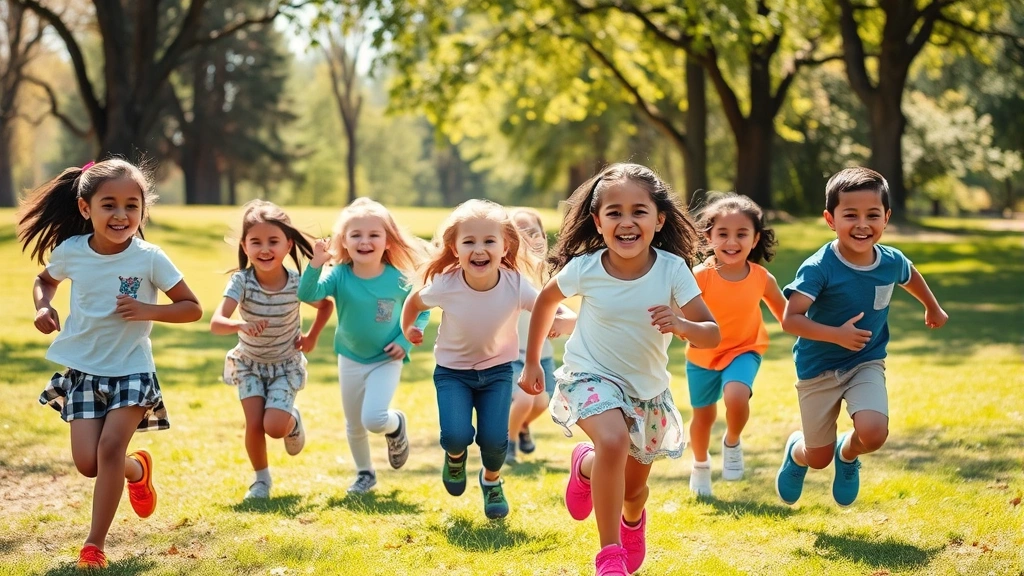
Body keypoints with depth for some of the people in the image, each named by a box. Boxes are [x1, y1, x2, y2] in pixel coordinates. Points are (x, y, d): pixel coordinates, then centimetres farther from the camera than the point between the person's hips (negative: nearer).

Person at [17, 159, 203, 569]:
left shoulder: (149, 258, -14)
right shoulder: (70, 251, -7)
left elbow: (192, 308, -8)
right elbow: (45, 280, 16)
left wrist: (148, 311, -24)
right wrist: (43, 306, -5)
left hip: (131, 370, -3)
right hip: (83, 370, 3)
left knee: (110, 447, -16)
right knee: (88, 463, -3)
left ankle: (95, 544, -2)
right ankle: (138, 469, 33)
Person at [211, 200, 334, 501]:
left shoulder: (298, 283, -20)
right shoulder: (241, 282, -23)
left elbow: (326, 305, 2)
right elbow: (216, 323, -35)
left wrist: (312, 336, -3)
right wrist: (241, 326, -53)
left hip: (286, 365, -1)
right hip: (249, 364, 1)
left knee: (275, 426, -16)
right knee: (254, 424, -10)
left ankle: (293, 421, 21)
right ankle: (261, 479, 15)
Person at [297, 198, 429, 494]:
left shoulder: (399, 279, -15)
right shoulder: (339, 276, -15)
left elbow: (422, 312, -2)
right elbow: (307, 295, -29)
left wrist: (406, 342, -14)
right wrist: (316, 264, -41)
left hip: (386, 361, -2)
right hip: (350, 361, 3)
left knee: (374, 419, -19)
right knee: (354, 425, 15)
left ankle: (397, 425, 17)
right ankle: (365, 473, 39)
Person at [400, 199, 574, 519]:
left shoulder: (516, 286, -25)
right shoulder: (445, 286, -25)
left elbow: (555, 315, -21)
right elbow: (415, 302, -2)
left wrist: (560, 324, -41)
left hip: (497, 369, 1)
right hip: (452, 370, -1)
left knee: (494, 438, -12)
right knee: (457, 435, -19)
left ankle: (492, 481, 25)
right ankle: (455, 456, 22)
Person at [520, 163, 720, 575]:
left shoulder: (672, 269, -21)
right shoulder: (584, 268, -20)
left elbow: (712, 335, -20)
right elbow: (546, 300, 2)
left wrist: (683, 325, -41)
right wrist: (532, 363, 7)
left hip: (648, 387, 3)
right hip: (592, 377, -3)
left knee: (634, 485, 17)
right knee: (614, 442, -33)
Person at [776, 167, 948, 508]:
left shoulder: (892, 262, -10)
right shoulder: (818, 269, -25)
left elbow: (911, 276, 16)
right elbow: (790, 320, -27)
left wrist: (933, 308, 33)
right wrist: (837, 335, -38)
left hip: (866, 364, 3)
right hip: (819, 369, -3)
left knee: (874, 432, -24)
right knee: (819, 459, 6)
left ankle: (848, 455, 15)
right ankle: (796, 452, 47)